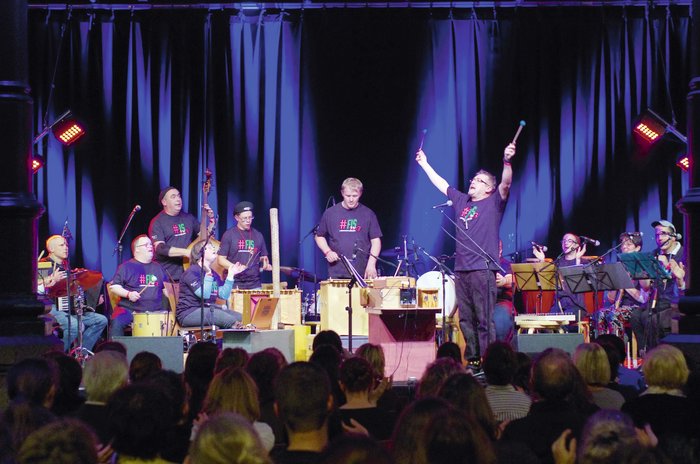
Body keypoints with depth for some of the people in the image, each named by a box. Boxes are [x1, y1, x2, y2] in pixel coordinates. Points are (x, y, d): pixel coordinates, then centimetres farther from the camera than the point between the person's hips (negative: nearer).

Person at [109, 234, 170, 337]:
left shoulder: (158, 267, 20)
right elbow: (113, 287, 1)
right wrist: (128, 294, -16)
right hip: (129, 309, -3)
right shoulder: (126, 267, 5)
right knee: (117, 323, -31)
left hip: (155, 311, 3)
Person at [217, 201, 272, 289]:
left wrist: (266, 265, -1)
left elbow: (263, 257, 21)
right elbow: (221, 259, 0)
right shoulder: (229, 235, 2)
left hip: (255, 285, 3)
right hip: (235, 285, -3)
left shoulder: (258, 235, 13)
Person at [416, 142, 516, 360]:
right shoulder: (461, 201, 20)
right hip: (461, 269, 7)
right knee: (465, 320, 7)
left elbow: (506, 184, -13)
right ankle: (471, 360, 13)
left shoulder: (494, 202, 4)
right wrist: (424, 164, 35)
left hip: (483, 269, -7)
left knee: (484, 320, -9)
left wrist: (507, 161, -29)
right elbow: (441, 184, 30)